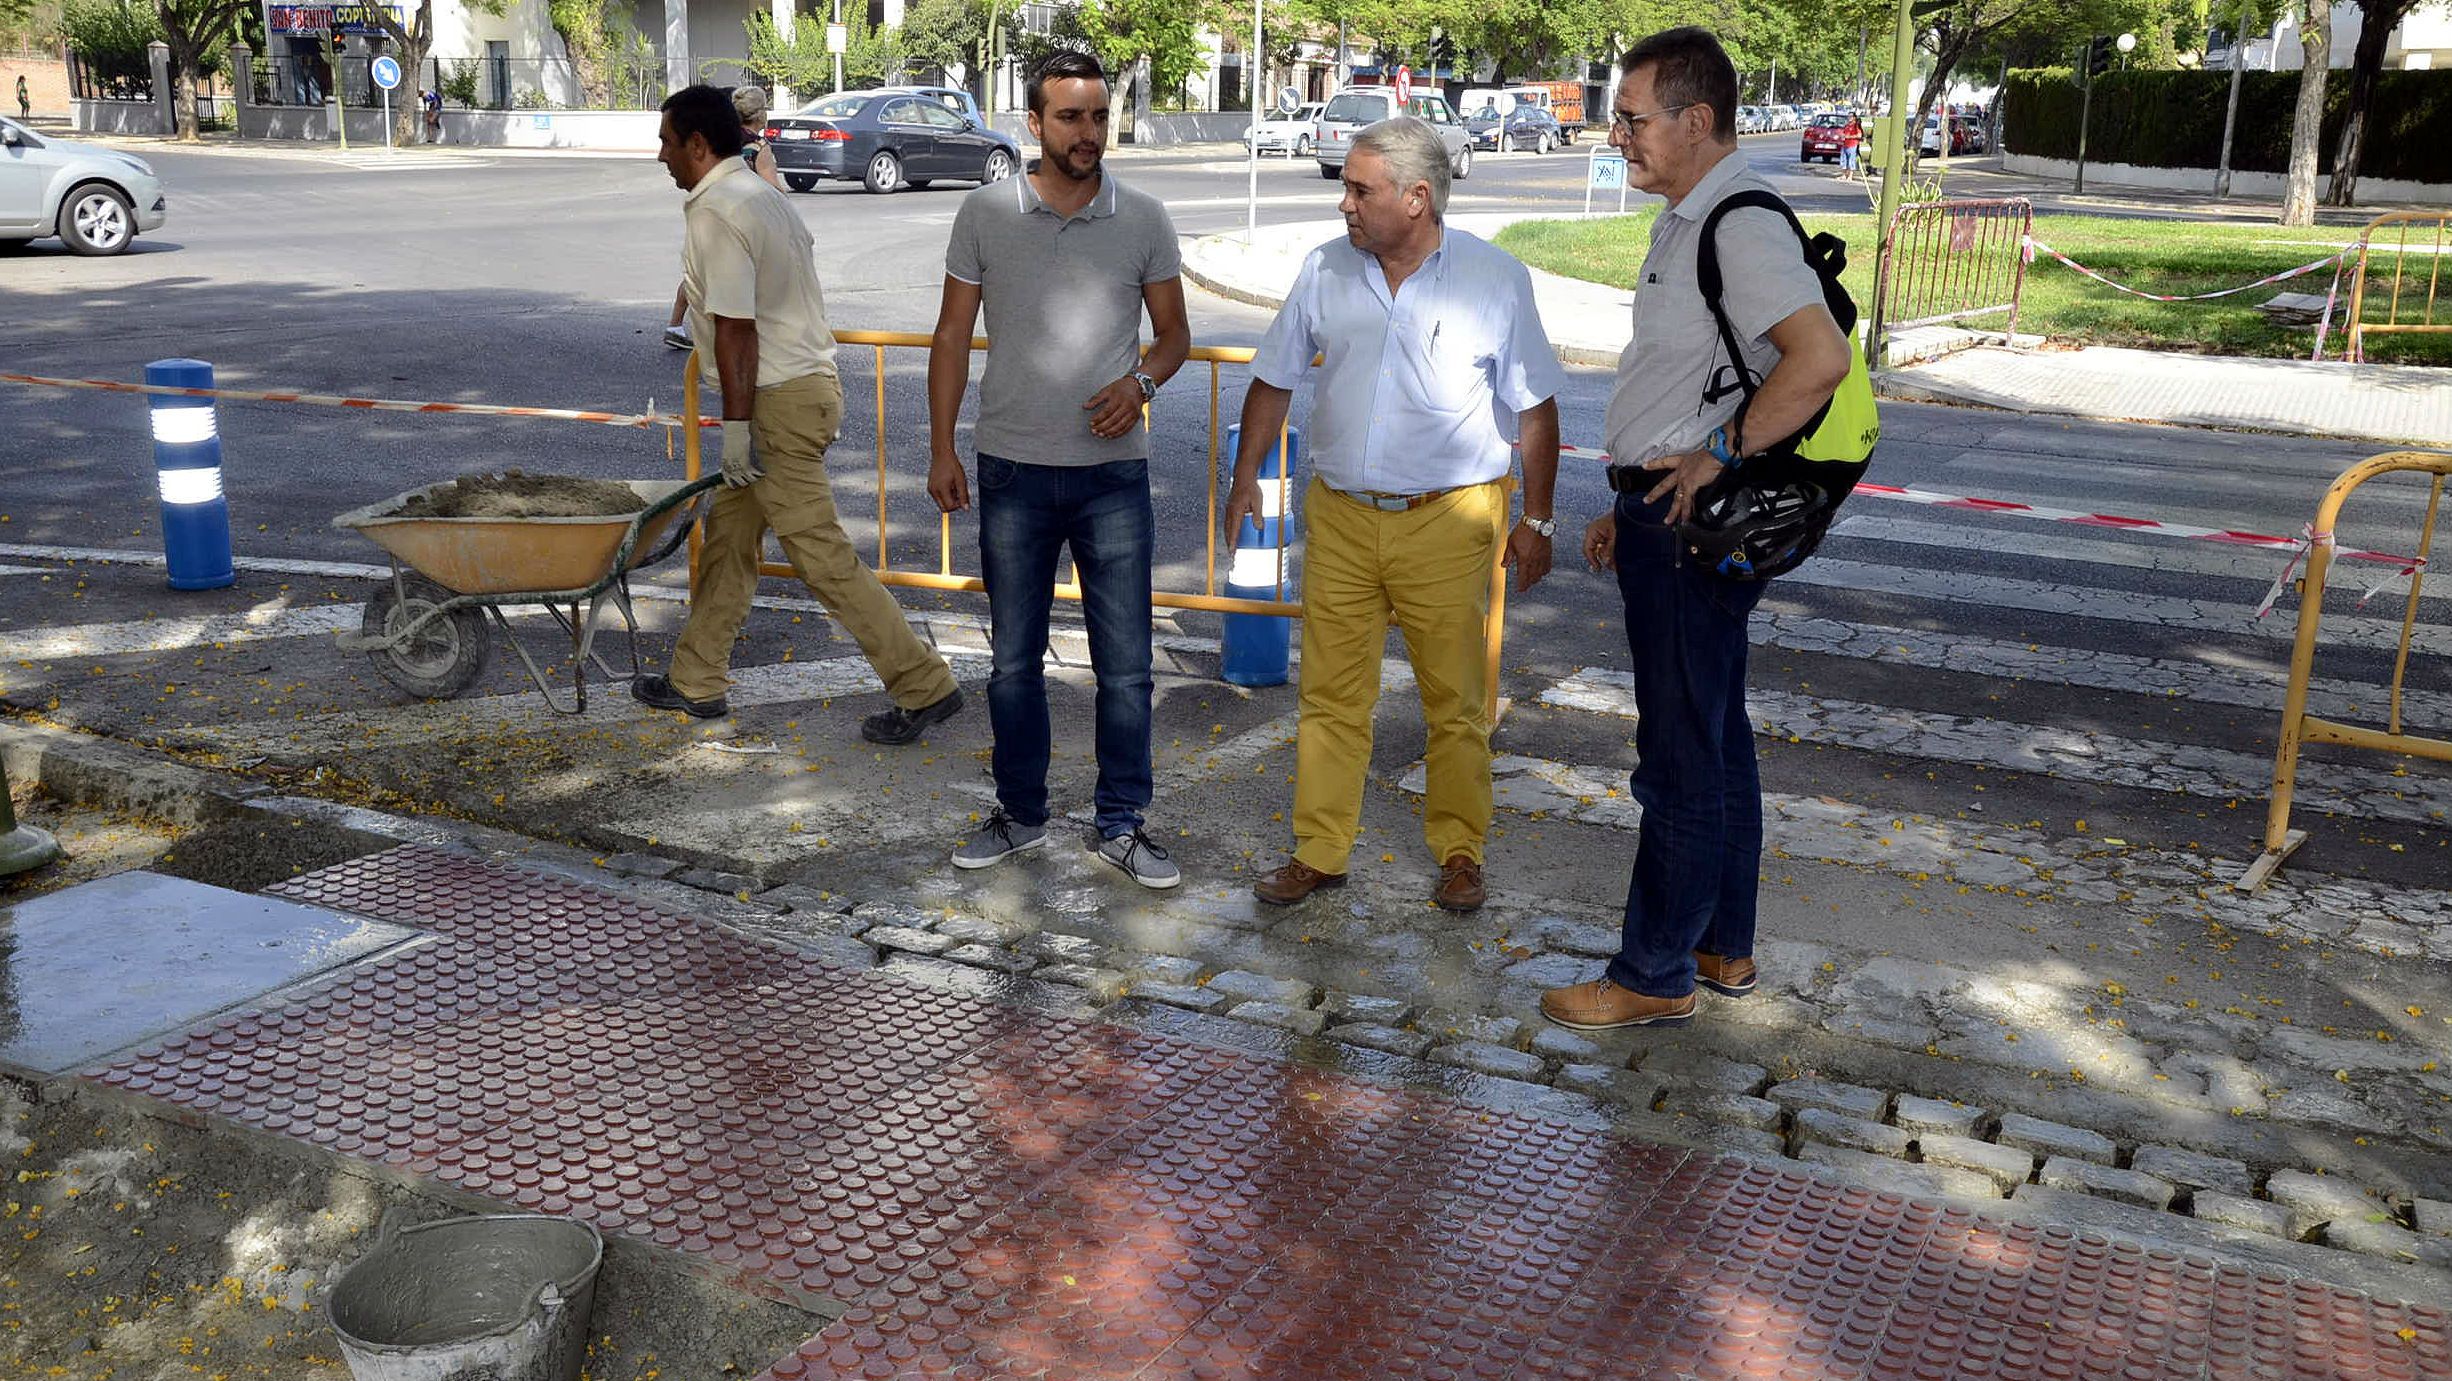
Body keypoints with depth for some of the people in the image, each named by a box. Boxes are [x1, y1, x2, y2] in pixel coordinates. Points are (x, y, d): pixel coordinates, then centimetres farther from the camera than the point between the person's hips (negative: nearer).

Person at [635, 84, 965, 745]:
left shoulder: (715, 212, -17)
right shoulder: (763, 194, 14)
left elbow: (736, 329, -21)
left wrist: (736, 426, -19)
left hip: (777, 399, -10)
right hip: (808, 378, 10)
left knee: (822, 554, -7)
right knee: (728, 534, 17)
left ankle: (924, 685, -3)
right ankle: (696, 681, 27)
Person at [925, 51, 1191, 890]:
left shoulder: (1143, 220, 1)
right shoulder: (985, 214, 0)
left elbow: (1174, 332, 8)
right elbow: (953, 334, 4)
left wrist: (1142, 381, -14)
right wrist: (941, 450, -1)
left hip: (1114, 474, 0)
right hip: (1012, 473, 0)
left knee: (1125, 664, 3)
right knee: (1014, 658, 11)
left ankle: (1122, 826, 17)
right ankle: (1020, 815, 27)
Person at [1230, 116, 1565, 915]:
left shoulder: (1495, 279, -4)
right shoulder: (1325, 271, 4)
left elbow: (1535, 407, 1)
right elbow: (1274, 381, 14)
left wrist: (1536, 520, 0)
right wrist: (1246, 478, 12)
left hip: (1448, 519, -2)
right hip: (1340, 516, 3)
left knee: (1456, 700, 6)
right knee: (1331, 696, 7)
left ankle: (1459, 853, 22)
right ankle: (1319, 854, 18)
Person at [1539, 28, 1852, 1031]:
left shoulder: (1742, 227, -18)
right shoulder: (1686, 222, 15)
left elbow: (1821, 357, -32)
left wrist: (1722, 454, -22)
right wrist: (1630, 506, 21)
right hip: (1667, 514, 11)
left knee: (1682, 756, -1)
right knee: (1715, 741, 18)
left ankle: (1655, 975, 10)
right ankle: (1723, 948, 31)